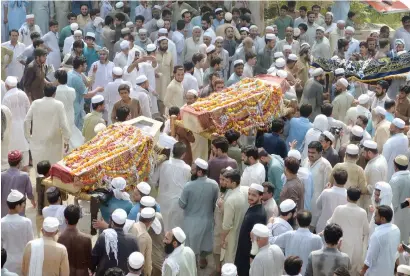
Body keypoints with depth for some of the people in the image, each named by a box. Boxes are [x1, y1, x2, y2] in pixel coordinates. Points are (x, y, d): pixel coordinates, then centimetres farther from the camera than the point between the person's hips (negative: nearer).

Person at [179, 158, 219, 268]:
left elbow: (182, 205, -15)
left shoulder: (188, 186, -26)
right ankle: (202, 260, 44)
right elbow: (215, 203, -2)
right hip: (207, 219, 3)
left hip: (191, 220, -3)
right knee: (204, 240, 25)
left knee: (190, 242, 18)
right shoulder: (214, 184, -16)